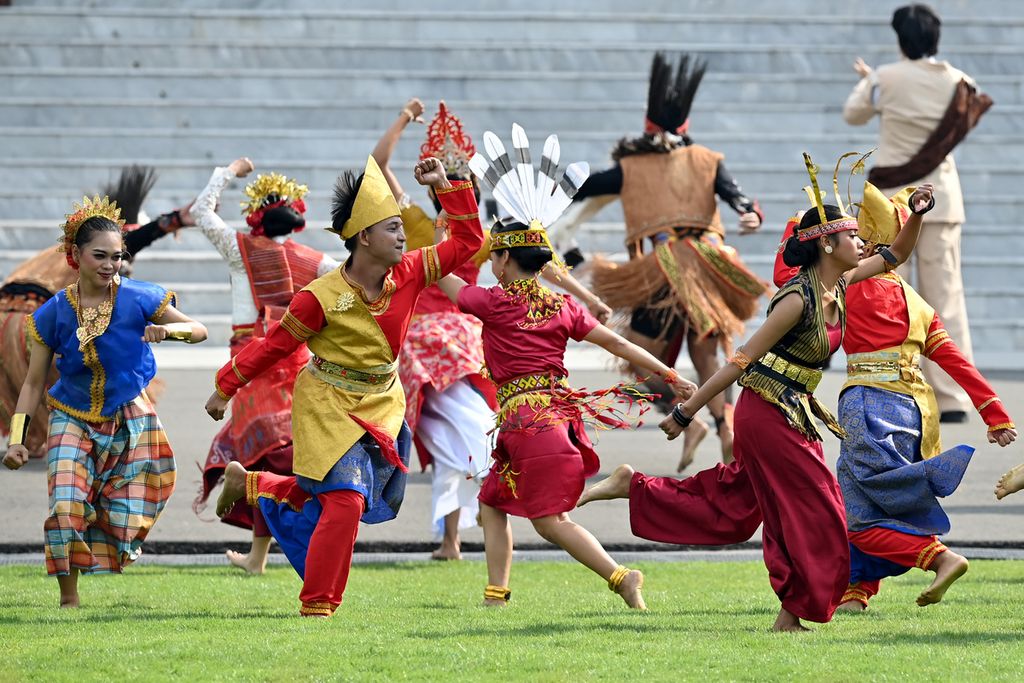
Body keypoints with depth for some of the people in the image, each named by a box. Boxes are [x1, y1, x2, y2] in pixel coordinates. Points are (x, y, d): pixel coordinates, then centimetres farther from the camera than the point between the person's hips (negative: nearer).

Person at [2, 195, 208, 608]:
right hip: (73, 420, 0)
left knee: (124, 525, -2)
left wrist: (168, 330, -27)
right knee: (66, 508, -19)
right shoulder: (54, 313, -10)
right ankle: (68, 598, 0)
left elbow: (199, 330, -4)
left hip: (129, 420, 0)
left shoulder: (138, 299, -12)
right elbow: (34, 383, -2)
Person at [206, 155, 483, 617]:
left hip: (381, 405, 6)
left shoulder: (409, 274, -7)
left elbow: (468, 240, 2)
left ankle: (250, 485, 35)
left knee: (359, 502, 12)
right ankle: (316, 608, -2)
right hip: (329, 406, -6)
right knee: (344, 501, -16)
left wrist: (445, 186, -9)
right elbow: (273, 345, -10)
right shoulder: (322, 298, -21)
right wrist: (225, 388, -2)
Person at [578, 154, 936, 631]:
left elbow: (896, 255, 19)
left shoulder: (840, 286, 5)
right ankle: (794, 613, 8)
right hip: (768, 415, -9)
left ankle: (632, 487, 23)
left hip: (791, 416, 9)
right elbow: (742, 360, -19)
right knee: (812, 516, -3)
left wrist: (916, 214, -1)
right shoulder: (799, 300, -21)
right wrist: (686, 413, -17)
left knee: (727, 507, 15)